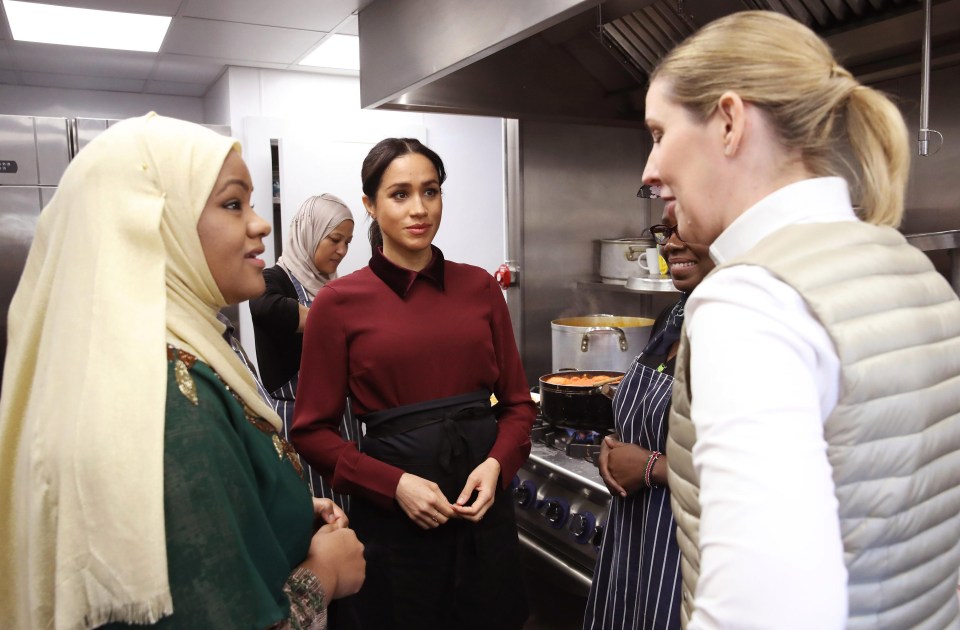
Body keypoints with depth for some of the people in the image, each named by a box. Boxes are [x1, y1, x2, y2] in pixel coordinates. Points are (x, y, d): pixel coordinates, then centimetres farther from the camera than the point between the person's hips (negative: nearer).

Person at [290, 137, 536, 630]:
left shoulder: (480, 287, 1)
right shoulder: (340, 302, -7)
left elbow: (517, 402, 6)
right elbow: (313, 431, -4)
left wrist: (497, 464, -12)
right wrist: (394, 484, -16)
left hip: (484, 507, 3)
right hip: (392, 516, -3)